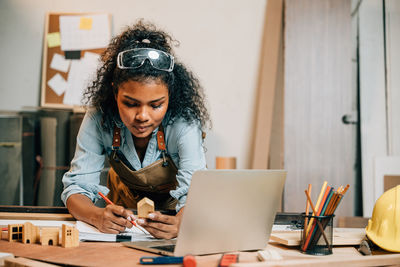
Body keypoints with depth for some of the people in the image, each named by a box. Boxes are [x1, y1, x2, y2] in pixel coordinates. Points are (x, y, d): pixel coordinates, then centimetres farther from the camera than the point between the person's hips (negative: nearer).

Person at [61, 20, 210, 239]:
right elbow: (77, 186, -19)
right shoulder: (98, 119, -21)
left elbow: (194, 192, -32)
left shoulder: (184, 122, -26)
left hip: (172, 213, -1)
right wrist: (98, 217, -42)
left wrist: (179, 224, -54)